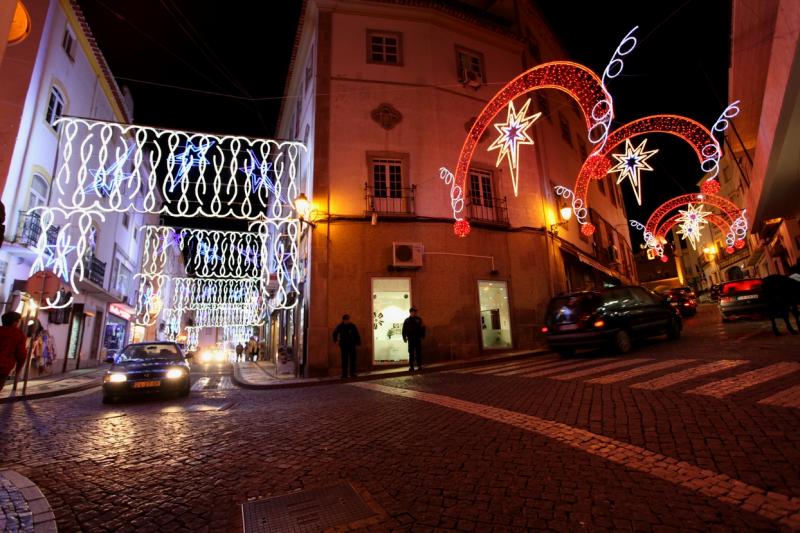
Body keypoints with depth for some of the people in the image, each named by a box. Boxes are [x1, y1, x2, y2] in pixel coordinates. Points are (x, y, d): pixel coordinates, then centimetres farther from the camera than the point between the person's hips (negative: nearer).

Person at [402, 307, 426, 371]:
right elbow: (404, 330, 5)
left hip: (418, 338, 0)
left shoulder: (419, 319, 5)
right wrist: (404, 338, -3)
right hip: (410, 339, 0)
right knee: (411, 353, 3)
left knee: (419, 352, 3)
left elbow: (422, 328, 3)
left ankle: (419, 365, 9)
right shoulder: (406, 320, 6)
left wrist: (422, 336, -7)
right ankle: (411, 366, 6)